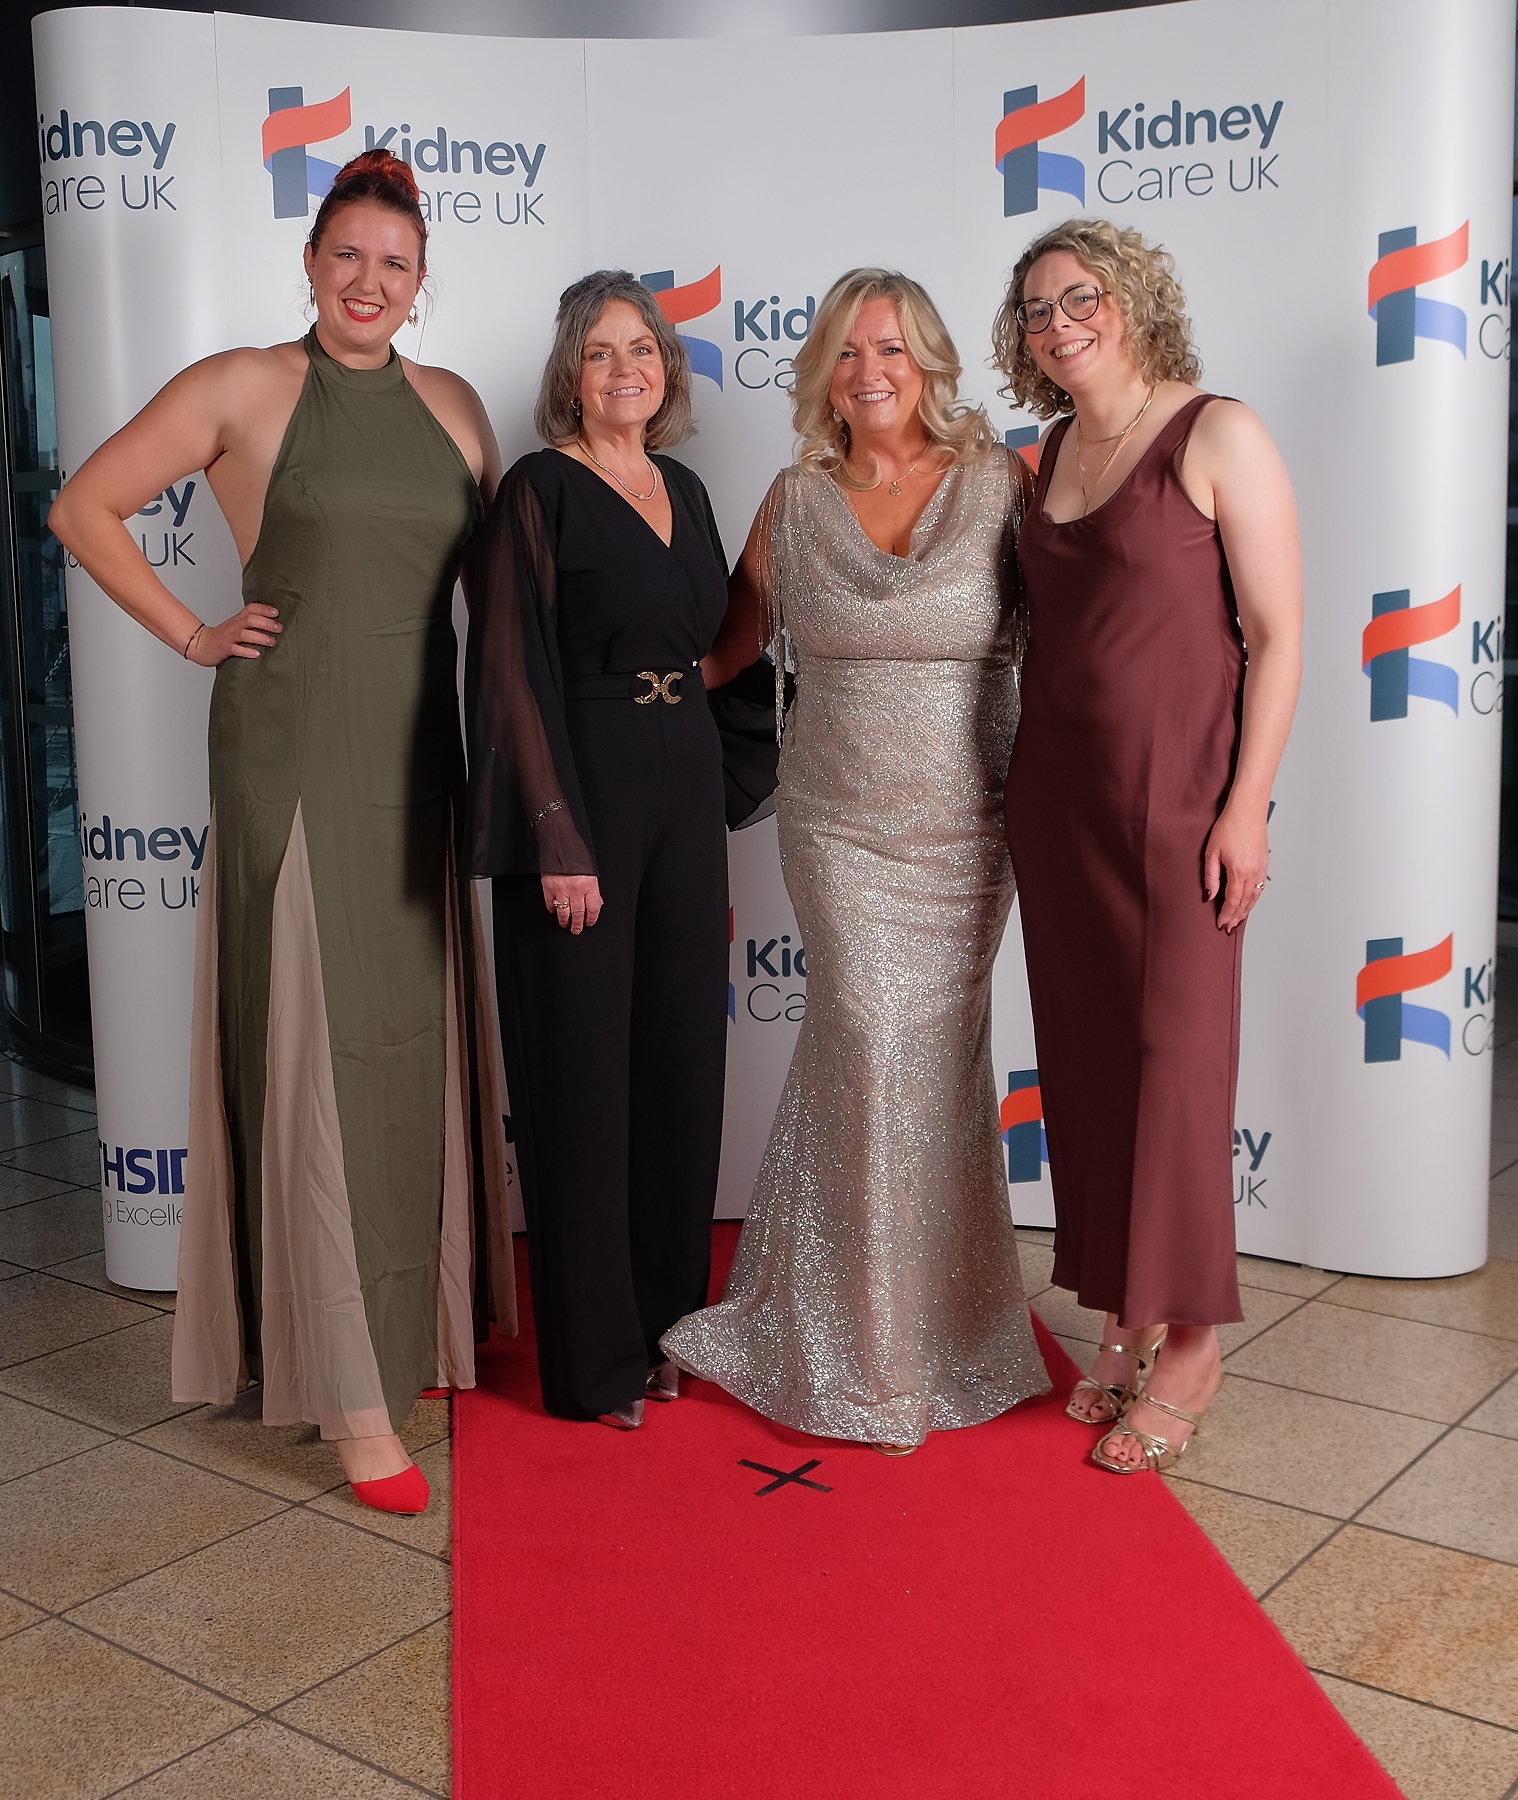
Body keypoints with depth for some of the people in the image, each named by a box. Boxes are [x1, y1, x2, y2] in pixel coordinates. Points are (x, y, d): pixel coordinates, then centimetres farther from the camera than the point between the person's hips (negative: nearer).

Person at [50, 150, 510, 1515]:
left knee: (417, 1043, 11)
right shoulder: (244, 389, -2)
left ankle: (416, 1321, 29)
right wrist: (193, 635, -2)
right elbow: (86, 507, 2)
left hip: (416, 754, 5)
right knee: (316, 1048, -3)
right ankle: (350, 1391, 3)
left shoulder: (452, 404, 11)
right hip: (292, 752, -5)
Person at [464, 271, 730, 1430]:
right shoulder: (541, 490, -7)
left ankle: (668, 1317, 26)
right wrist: (559, 841, -19)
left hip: (686, 791, 7)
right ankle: (594, 1355, 13)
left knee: (682, 1058, 11)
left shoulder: (686, 491, 13)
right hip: (582, 793, -7)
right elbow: (516, 672, -13)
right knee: (585, 1066, 1)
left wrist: (714, 810, 15)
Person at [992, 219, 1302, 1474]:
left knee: (1175, 1058, -1)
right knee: (1084, 1059, 9)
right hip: (1057, 798, 6)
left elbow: (1277, 634, -10)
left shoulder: (1218, 437, -6)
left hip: (1176, 797, -6)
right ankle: (1126, 1323, 23)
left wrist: (1245, 806, -15)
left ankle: (1189, 1344, 13)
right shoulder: (1049, 458, 12)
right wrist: (1020, 792, 11)